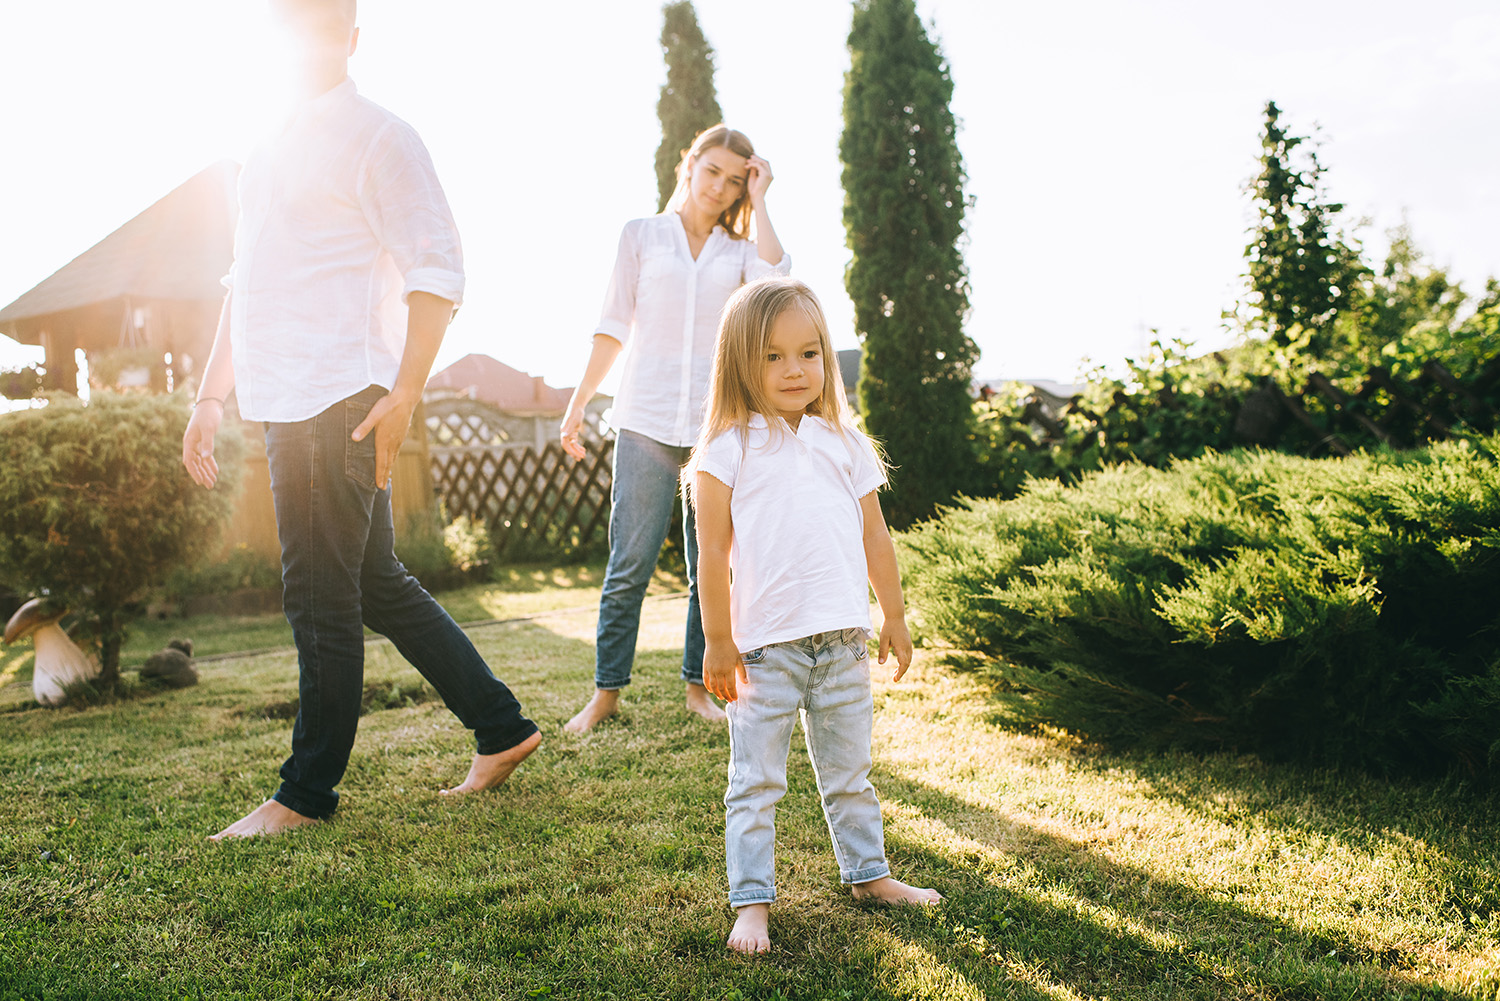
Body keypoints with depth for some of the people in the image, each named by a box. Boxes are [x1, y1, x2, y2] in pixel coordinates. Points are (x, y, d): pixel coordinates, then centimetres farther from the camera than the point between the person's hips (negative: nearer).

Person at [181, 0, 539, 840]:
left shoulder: (378, 138, -4)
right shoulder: (270, 151, 22)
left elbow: (437, 272, -11)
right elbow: (246, 285, 26)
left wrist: (404, 394, -19)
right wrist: (211, 398, 22)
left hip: (337, 403, -9)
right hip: (287, 407, 9)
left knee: (321, 598, -3)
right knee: (381, 587, 12)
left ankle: (307, 793, 10)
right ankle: (503, 730, 21)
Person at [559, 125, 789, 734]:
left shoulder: (739, 250, 13)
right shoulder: (642, 235, 12)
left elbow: (774, 278, -11)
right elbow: (614, 327, 10)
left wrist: (758, 202, 1)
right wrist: (579, 402, 6)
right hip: (647, 418, -1)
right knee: (630, 564, -4)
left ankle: (699, 685, 15)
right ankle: (606, 691, 7)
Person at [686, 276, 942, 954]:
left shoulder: (844, 443, 8)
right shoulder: (728, 451, -5)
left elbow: (874, 537, 13)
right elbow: (714, 554, -5)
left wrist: (894, 618, 13)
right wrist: (718, 641, -6)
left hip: (843, 639, 4)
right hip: (765, 646, -4)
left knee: (849, 770, 19)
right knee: (756, 780, 4)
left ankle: (868, 873, 35)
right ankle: (752, 902, 14)